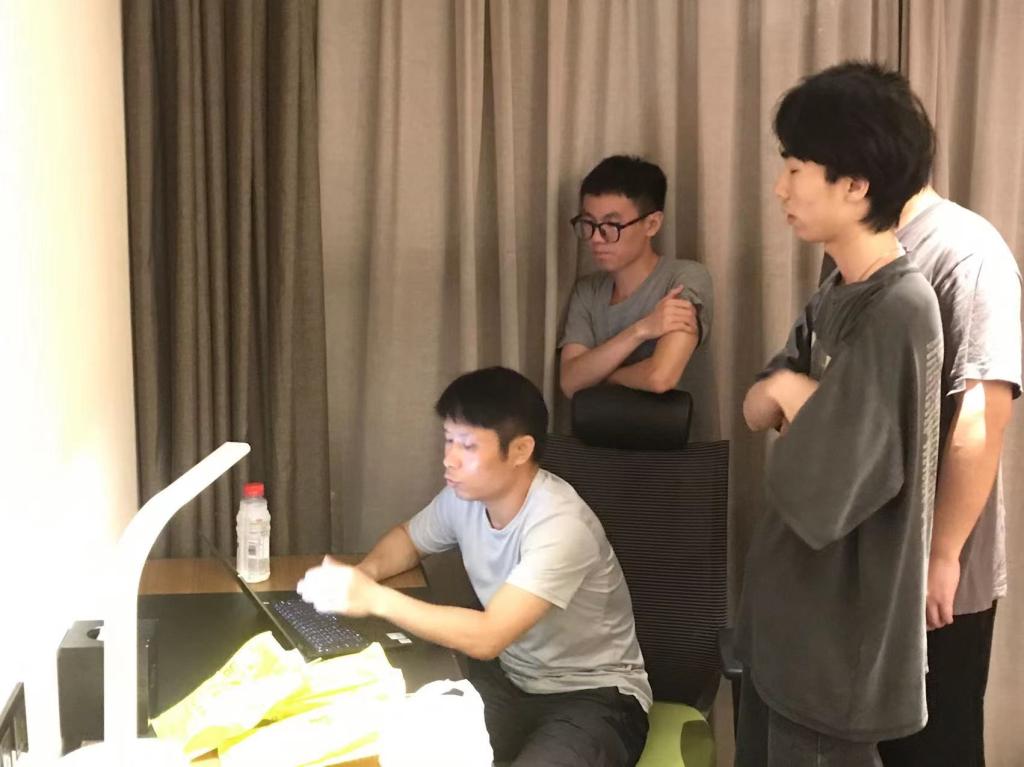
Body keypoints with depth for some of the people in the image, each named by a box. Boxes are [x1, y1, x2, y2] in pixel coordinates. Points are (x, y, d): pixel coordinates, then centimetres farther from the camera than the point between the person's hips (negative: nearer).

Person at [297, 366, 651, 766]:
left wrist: (375, 598, -35)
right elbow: (408, 538, 15)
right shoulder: (464, 495, -6)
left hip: (593, 696, -6)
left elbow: (486, 637, -35)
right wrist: (365, 572, -7)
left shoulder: (560, 524, -29)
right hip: (511, 679, 6)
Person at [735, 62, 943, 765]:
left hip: (838, 641, -9)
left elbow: (816, 496, -31)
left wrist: (793, 395, -13)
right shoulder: (839, 292, 4)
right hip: (791, 618, 9)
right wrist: (792, 396, -15)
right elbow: (758, 410, 7)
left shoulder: (896, 312, -26)